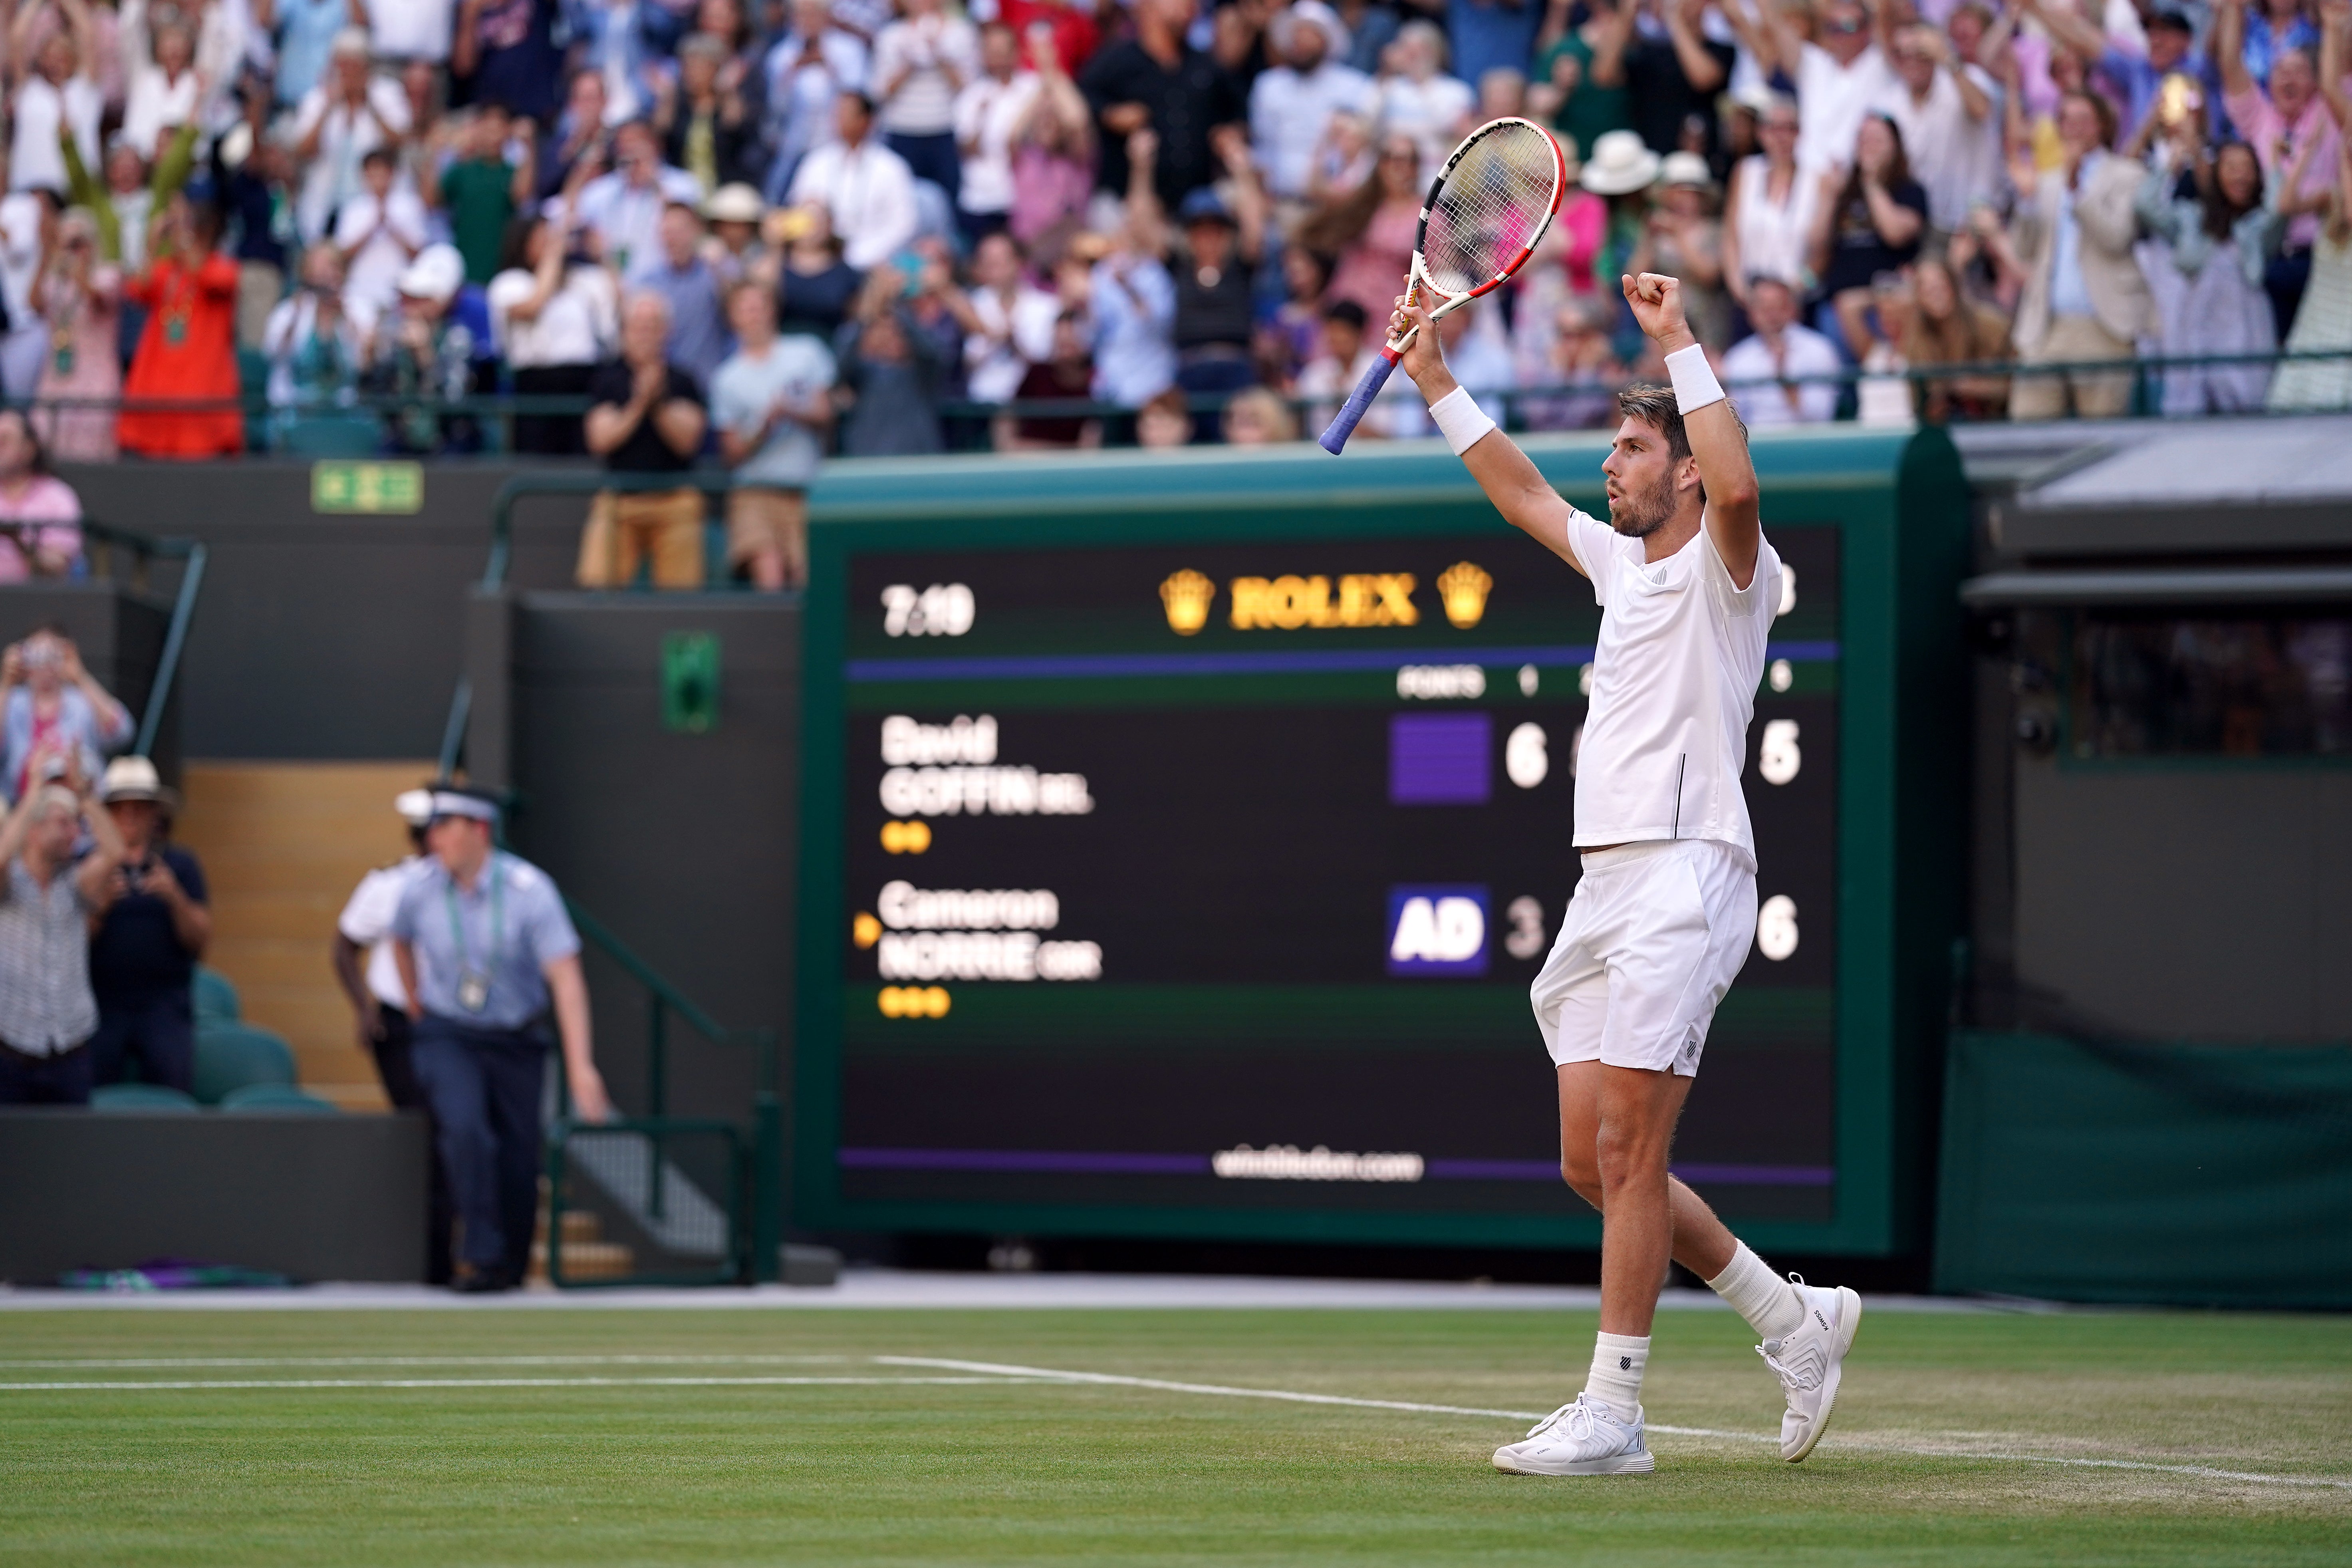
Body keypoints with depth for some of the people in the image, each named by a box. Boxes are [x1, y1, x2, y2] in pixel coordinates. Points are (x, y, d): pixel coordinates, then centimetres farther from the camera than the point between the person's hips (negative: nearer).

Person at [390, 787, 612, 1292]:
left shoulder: (529, 889, -18)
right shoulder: (421, 886, -8)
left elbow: (565, 976, -24)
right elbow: (401, 942, 16)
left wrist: (580, 1065, -32)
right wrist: (415, 1005, 18)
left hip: (517, 1041, 0)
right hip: (447, 1038, 0)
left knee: (519, 1158, 0)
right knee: (465, 1129, -25)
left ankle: (510, 1268, 22)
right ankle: (481, 1255, -20)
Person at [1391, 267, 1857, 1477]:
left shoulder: (1724, 565, -3)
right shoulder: (1622, 563, 21)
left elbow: (1736, 487, -26)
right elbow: (1523, 494, 37)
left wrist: (1680, 345, -20)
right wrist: (1435, 379, 35)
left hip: (1684, 875, -9)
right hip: (1605, 882, 9)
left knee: (1627, 1150, -12)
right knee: (1593, 1164, 6)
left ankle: (1611, 1413, -11)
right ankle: (1794, 1320, 18)